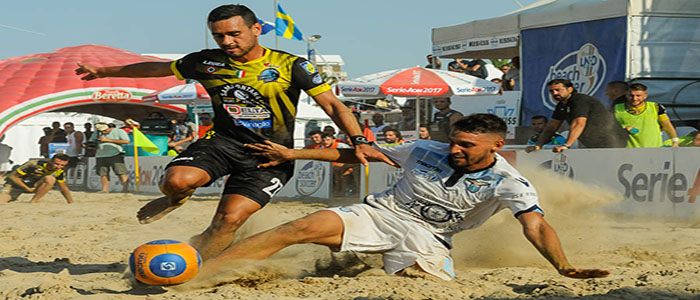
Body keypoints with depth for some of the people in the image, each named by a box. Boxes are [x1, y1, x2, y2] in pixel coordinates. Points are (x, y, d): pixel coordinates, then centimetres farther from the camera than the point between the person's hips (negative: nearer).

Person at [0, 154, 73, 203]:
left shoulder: (59, 171, -13)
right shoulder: (34, 165, -28)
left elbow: (63, 188, 5)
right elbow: (12, 176, -20)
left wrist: (71, 203, -2)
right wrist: (28, 189, -22)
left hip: (34, 185, 3)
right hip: (17, 184, -3)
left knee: (50, 179, -28)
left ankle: (32, 202, -24)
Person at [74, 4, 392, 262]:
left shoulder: (290, 66, -5)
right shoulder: (207, 62, 4)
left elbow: (333, 105, -6)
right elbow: (157, 68, 19)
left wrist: (359, 141, -22)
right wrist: (105, 71, 27)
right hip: (223, 143, 3)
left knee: (229, 218, -21)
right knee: (177, 180, -26)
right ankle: (176, 199, 11)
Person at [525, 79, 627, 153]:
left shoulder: (580, 100, -18)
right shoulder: (562, 105, 13)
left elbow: (579, 124, -31)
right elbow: (552, 127, 14)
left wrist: (566, 145, -40)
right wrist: (538, 146, 2)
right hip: (593, 147, 10)